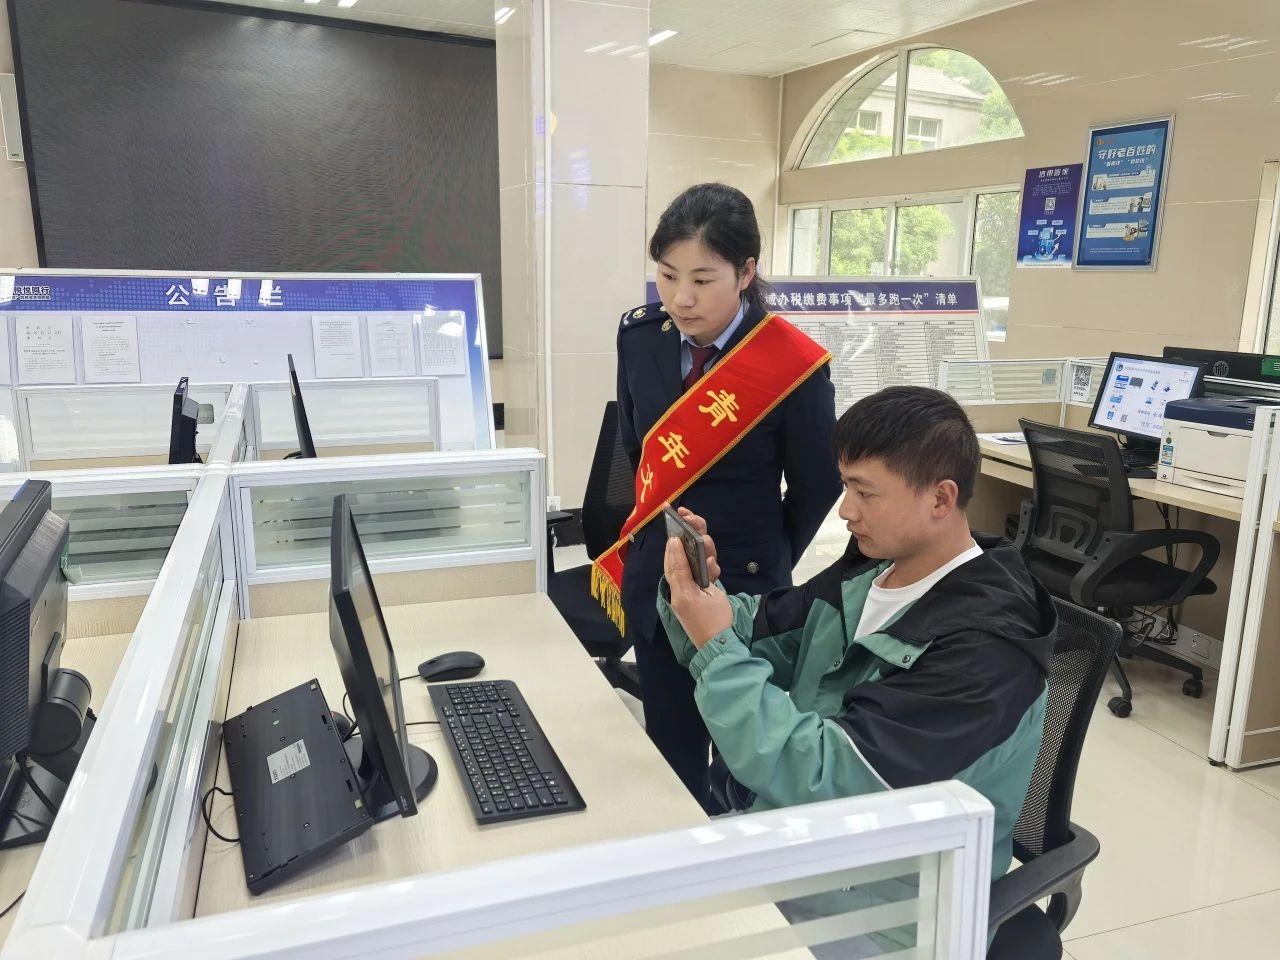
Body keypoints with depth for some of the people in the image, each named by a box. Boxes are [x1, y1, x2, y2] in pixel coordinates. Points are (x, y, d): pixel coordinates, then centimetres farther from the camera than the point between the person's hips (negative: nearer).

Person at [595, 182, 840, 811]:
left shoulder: (793, 363, -18)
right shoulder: (639, 335, -5)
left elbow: (816, 485, -4)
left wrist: (766, 565, 7)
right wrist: (653, 538, 13)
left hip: (742, 589, -4)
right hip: (653, 582, 4)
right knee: (670, 756, 18)